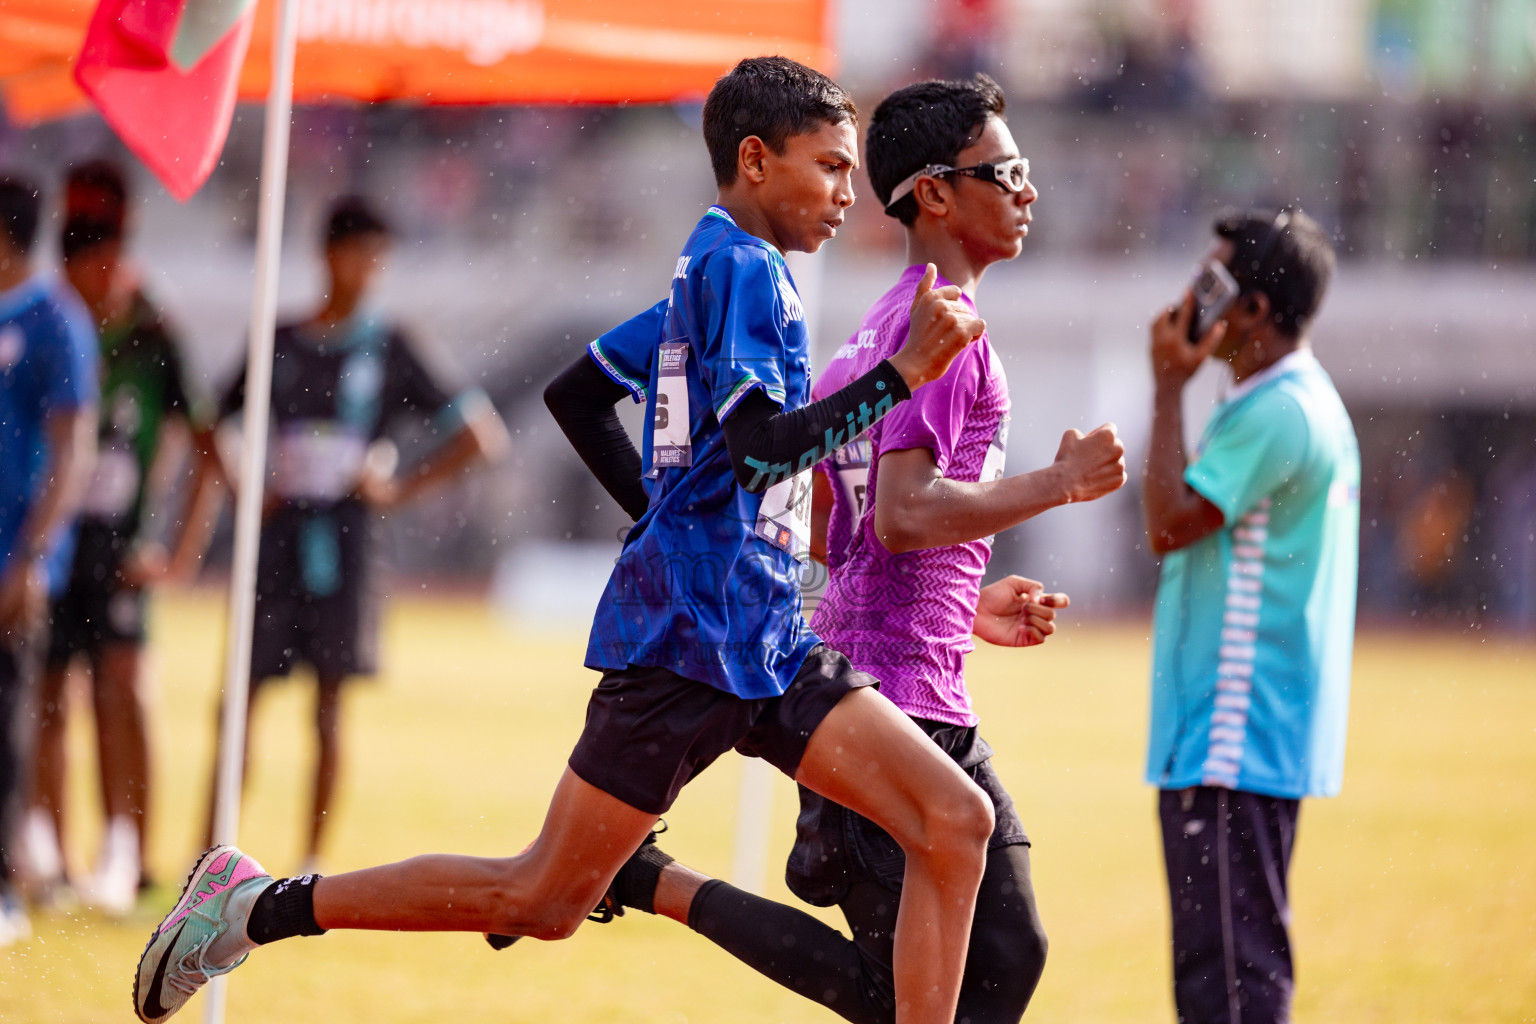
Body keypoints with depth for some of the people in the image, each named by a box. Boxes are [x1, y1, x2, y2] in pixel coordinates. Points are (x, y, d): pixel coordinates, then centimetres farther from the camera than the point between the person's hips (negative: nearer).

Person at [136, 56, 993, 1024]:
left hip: (766, 649, 10)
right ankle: (257, 906, 7)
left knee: (957, 820, -4)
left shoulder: (711, 273, 18)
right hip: (690, 639, -10)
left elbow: (578, 392, 28)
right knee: (543, 899, -4)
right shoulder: (745, 268, -11)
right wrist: (904, 372, -24)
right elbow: (762, 448, -24)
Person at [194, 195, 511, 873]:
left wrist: (400, 489, -3)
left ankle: (313, 862, 5)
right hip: (278, 532, 2)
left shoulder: (387, 350, 2)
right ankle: (210, 859, -2)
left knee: (330, 703, 0)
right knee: (242, 694, -3)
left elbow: (481, 435, 1)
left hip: (345, 538, -2)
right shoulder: (279, 344, 9)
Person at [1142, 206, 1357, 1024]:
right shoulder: (1306, 403, 17)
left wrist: (1169, 388, -13)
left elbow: (1171, 522, -17)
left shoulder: (1275, 413, -16)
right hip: (1253, 737, 11)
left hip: (1232, 741, -11)